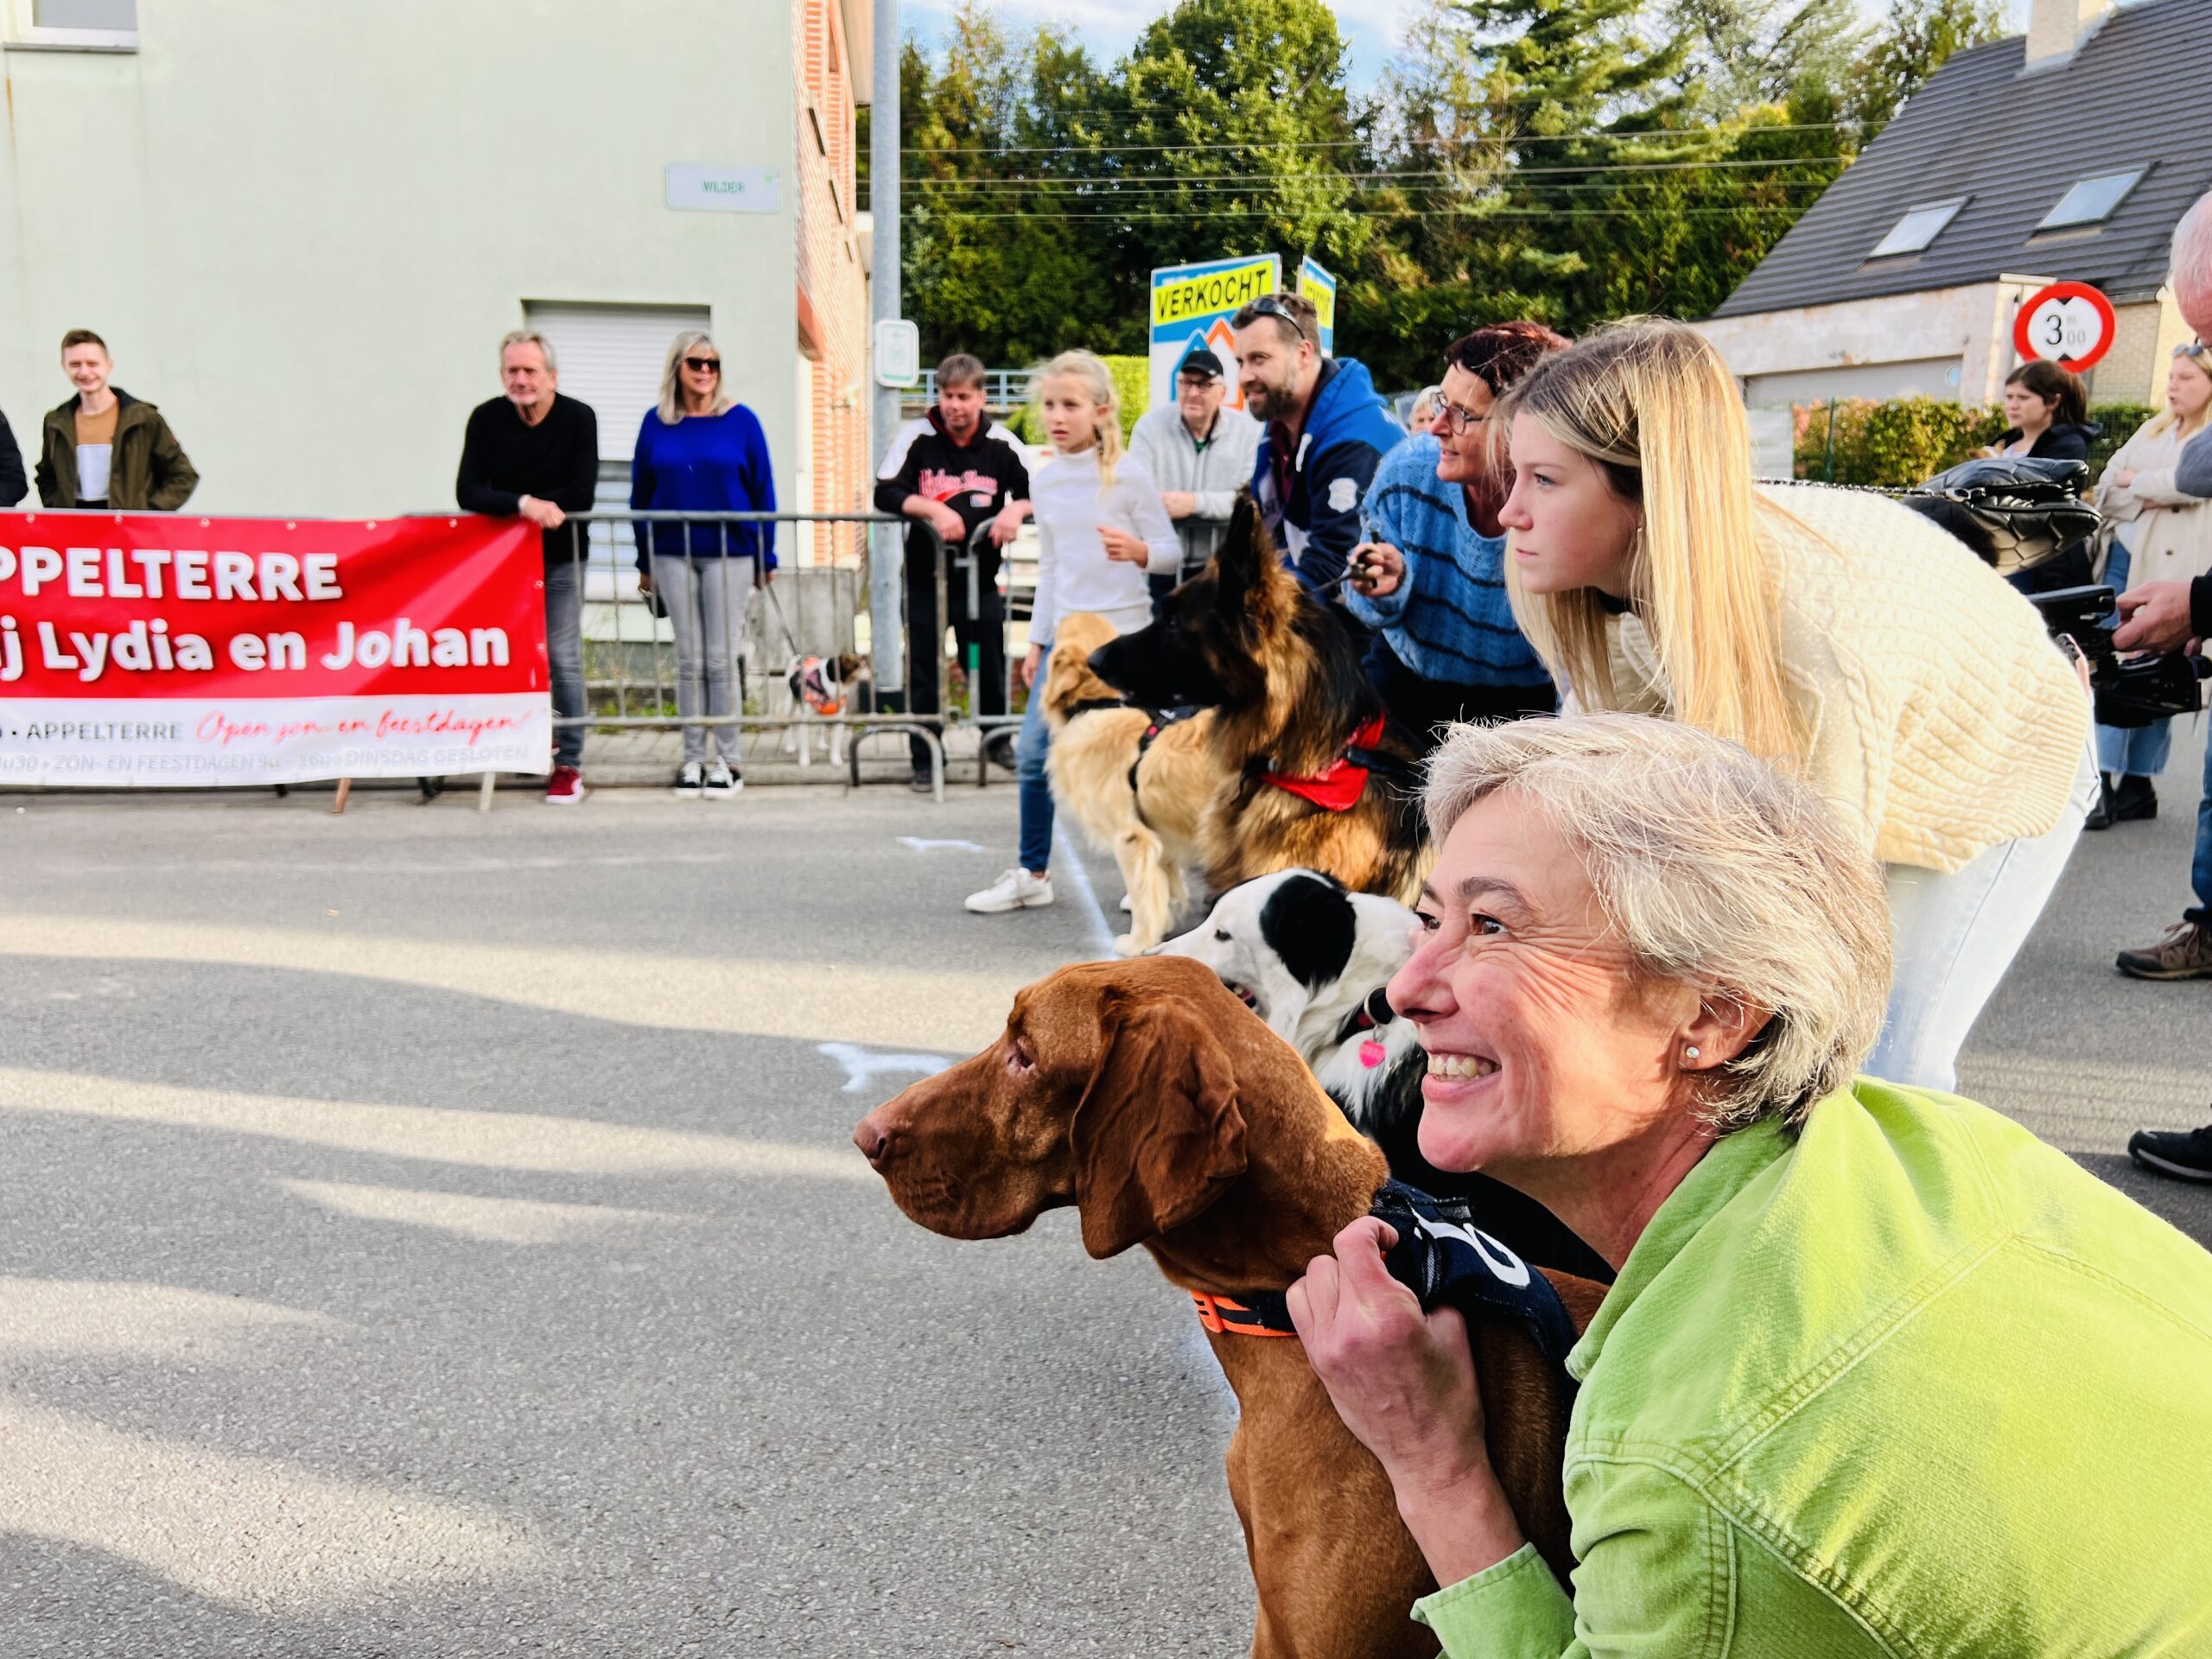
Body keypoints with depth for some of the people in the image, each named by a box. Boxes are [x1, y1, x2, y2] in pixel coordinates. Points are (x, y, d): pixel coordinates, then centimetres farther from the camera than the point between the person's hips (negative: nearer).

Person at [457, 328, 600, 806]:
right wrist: (523, 504, -29)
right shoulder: (486, 419, -4)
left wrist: (522, 506, -18)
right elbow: (467, 493, -13)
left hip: (560, 559, -2)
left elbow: (581, 495, -16)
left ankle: (568, 765, 3)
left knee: (563, 660, -3)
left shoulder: (578, 418, -8)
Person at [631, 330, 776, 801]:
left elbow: (762, 492, 2)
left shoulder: (741, 421, 0)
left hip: (729, 553, -2)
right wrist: (644, 563, 8)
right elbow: (641, 494, 9)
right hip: (673, 555, 2)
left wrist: (766, 558, 1)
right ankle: (693, 758, 12)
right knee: (689, 660, 5)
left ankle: (726, 760, 6)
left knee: (721, 659, -1)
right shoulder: (656, 423, 5)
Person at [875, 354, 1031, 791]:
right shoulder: (916, 437, -4)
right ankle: (925, 761, 16)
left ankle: (997, 741, 30)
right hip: (925, 578, 0)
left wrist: (1015, 511, -20)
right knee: (923, 675, 5)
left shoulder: (1001, 444, -2)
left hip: (980, 578, 1)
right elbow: (885, 493, -9)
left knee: (990, 670, 8)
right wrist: (933, 509, -24)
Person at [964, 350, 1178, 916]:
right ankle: (1032, 875, 15)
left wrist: (1137, 551, -28)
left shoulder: (1127, 475, -8)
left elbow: (1172, 551, -6)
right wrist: (1036, 640, 13)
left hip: (1123, 635, -5)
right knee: (1032, 753, 2)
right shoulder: (1045, 480, 8)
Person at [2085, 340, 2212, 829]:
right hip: (2125, 559, 5)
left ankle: (2137, 786, 4)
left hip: (2173, 570, -5)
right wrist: (2149, 498, -7)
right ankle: (2102, 782, -4)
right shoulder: (2154, 429, 18)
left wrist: (2137, 482, -4)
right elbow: (2109, 490, 12)